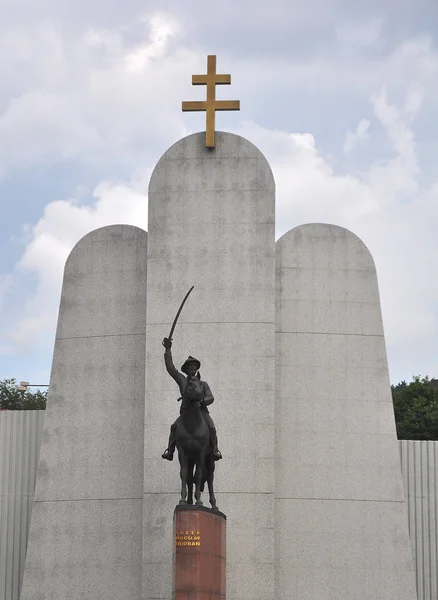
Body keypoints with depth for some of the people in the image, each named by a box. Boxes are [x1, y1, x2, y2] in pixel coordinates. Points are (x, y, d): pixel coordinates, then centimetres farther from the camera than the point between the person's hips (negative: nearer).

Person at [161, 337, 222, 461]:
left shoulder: (203, 384, 18)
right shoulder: (182, 380, 15)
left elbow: (211, 398, 9)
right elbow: (170, 368, 6)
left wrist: (202, 401, -15)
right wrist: (168, 350, 1)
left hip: (201, 410, 1)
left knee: (211, 427, -24)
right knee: (174, 426, -26)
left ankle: (215, 450, -10)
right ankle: (170, 450, -22)